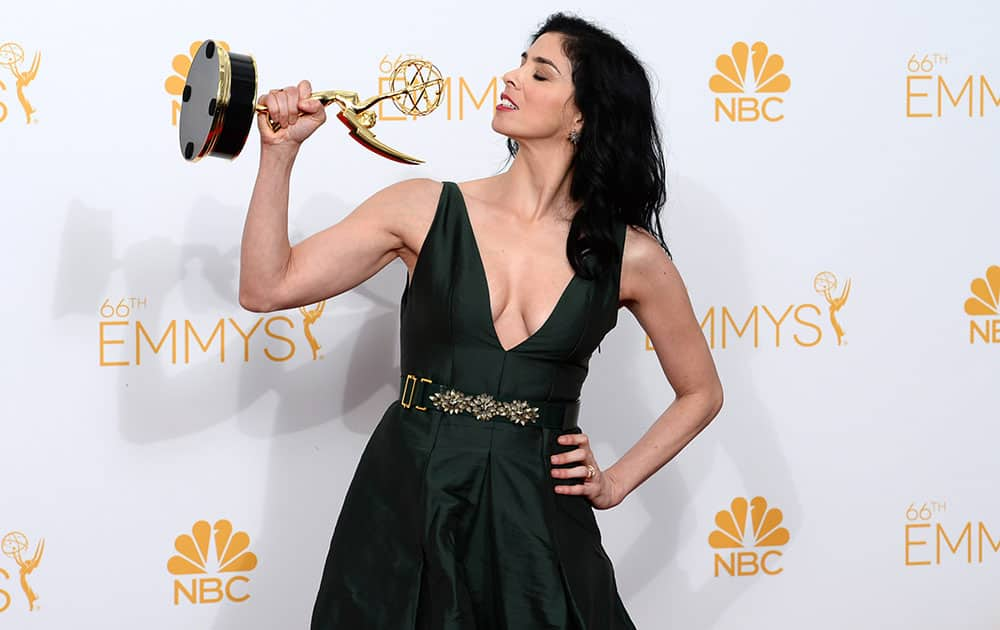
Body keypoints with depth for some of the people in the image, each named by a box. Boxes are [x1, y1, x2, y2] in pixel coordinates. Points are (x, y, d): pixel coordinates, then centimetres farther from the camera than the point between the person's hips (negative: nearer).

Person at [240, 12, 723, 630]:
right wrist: (280, 151, -11)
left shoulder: (629, 255, -2)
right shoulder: (426, 209, -1)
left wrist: (616, 483, 4)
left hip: (536, 517, 0)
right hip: (406, 504, 0)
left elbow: (701, 392, 12)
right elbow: (268, 288, -5)